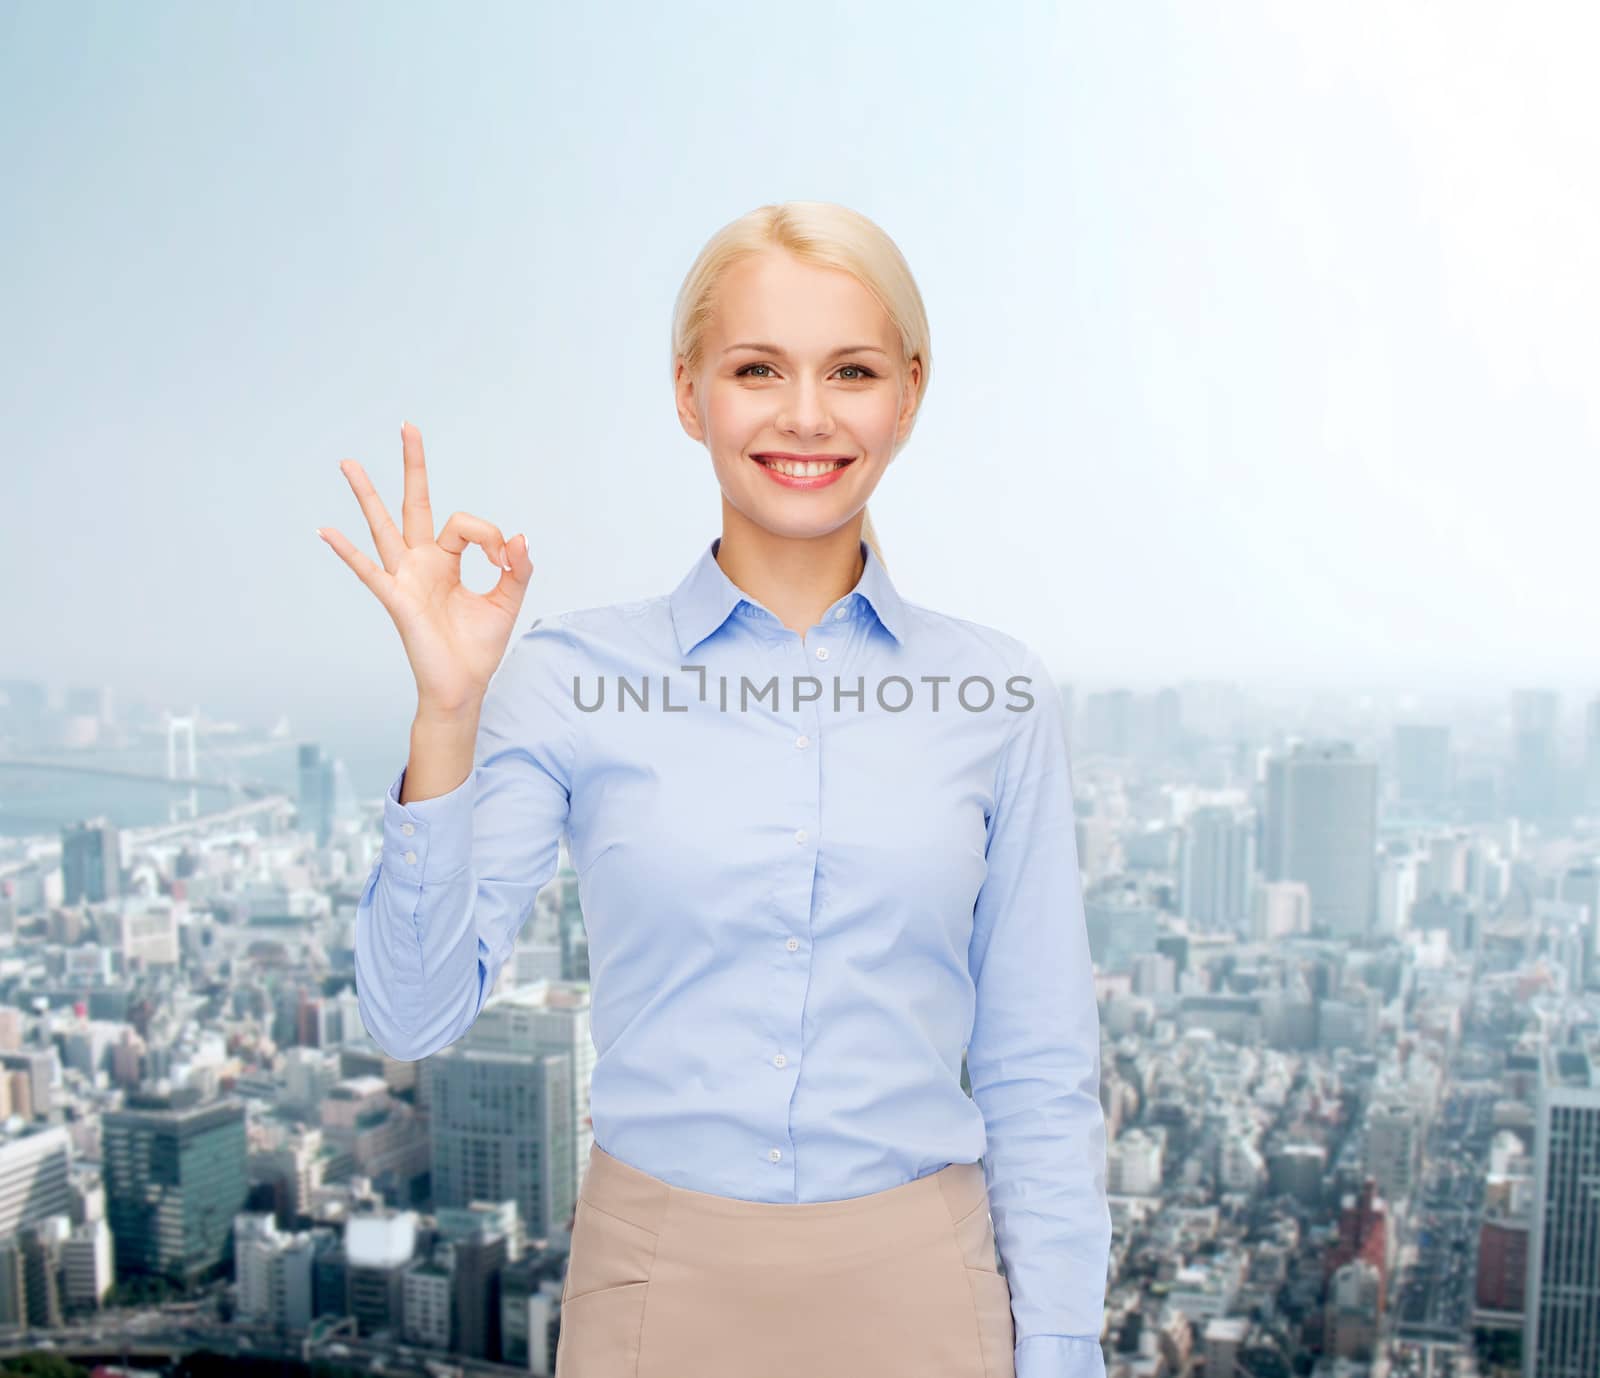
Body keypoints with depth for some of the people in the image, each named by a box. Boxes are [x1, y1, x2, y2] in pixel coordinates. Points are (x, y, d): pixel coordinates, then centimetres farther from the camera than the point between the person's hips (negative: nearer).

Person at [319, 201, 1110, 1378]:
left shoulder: (995, 694, -4)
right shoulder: (574, 676, -7)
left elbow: (1039, 1077, 0)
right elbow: (419, 1008, -11)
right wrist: (447, 710, -21)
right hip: (658, 1280, 0)